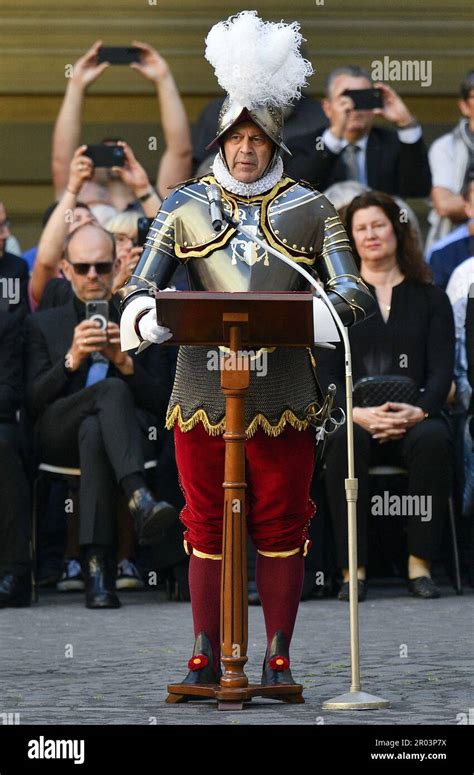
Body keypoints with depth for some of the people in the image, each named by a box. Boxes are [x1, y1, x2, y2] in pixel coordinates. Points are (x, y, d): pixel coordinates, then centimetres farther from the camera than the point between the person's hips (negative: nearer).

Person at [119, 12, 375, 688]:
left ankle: (278, 658, 13)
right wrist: (150, 317, -21)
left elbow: (352, 291, 1)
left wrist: (328, 311, -23)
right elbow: (139, 292, 3)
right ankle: (206, 656, 14)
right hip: (202, 396, 1)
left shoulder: (309, 210, 5)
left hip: (283, 400, 0)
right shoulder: (185, 207, 6)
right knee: (206, 527, 6)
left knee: (281, 528, 4)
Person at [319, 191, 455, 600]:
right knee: (345, 441, -36)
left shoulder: (431, 299, 16)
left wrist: (418, 411, -17)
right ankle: (353, 568, -33)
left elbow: (441, 370, 5)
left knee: (434, 439, -35)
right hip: (355, 418, 0)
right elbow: (326, 374, 3)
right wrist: (357, 412, -17)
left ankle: (420, 564, -31)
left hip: (414, 420, 0)